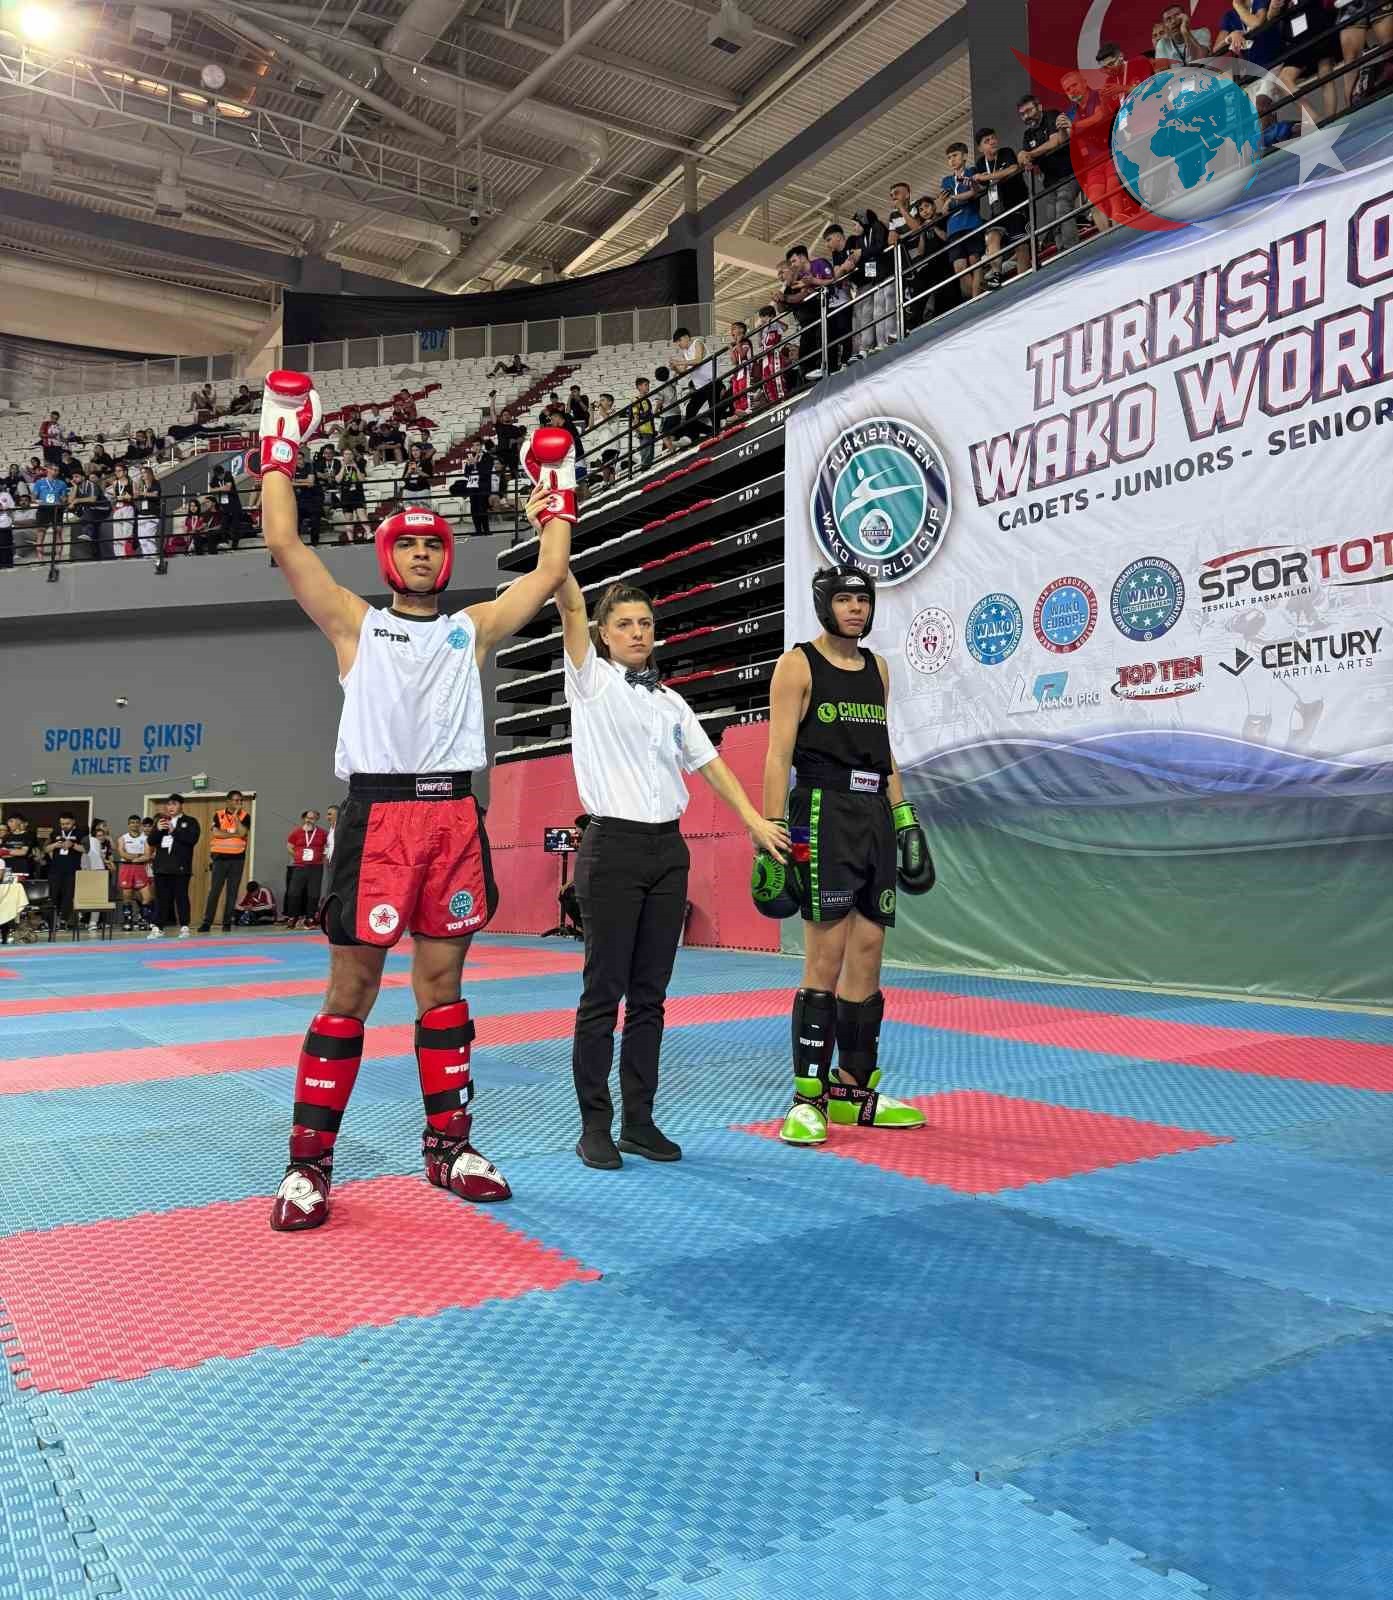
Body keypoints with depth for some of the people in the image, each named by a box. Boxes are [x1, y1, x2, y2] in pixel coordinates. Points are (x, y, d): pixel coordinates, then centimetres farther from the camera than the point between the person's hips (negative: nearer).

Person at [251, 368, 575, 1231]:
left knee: (442, 984, 9)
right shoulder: (356, 622, 10)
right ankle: (309, 1165, 10)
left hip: (455, 813, 3)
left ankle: (449, 1146, 20)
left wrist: (558, 494, 23)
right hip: (378, 812, -2)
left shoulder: (474, 627, 16)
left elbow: (551, 573, 17)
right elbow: (285, 544, 3)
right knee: (351, 989, 0)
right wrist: (281, 448, 8)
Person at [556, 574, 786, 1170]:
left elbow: (711, 764, 15)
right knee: (604, 991, -2)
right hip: (613, 850, -5)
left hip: (668, 851, 5)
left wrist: (755, 820, 7)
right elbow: (571, 608, -9)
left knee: (650, 994, 8)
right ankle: (595, 1125, 8)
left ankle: (638, 1120, 16)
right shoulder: (591, 681, 3)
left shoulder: (671, 702, 16)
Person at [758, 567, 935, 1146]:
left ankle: (855, 1091, 18)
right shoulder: (798, 664, 0)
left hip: (876, 816, 7)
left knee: (867, 957, 8)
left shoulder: (877, 668, 18)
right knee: (825, 960, -9)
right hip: (823, 813, -6)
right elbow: (778, 757, -7)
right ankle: (807, 1099, -1)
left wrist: (904, 818, 15)